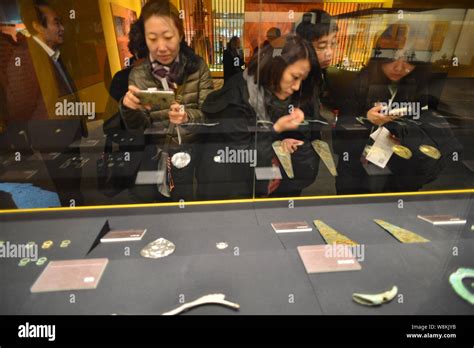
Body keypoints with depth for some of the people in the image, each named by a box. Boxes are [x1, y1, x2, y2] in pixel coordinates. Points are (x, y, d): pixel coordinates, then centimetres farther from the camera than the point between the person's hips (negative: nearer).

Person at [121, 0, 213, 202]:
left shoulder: (197, 66, -2)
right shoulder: (138, 74, 2)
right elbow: (138, 129, 1)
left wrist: (188, 116, -27)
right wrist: (129, 109, -21)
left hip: (193, 147, -1)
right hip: (156, 151, 2)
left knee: (190, 197, -13)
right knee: (142, 196, -8)